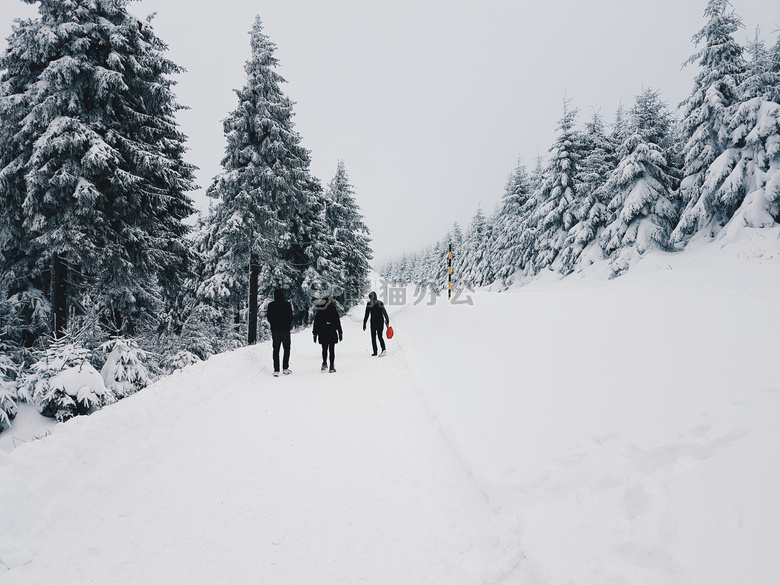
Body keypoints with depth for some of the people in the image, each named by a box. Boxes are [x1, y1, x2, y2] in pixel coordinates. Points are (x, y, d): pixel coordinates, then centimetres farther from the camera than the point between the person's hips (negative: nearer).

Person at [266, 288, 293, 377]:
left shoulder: (271, 305, 0)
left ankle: (276, 370, 0)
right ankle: (285, 368, 5)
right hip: (285, 329, -2)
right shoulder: (287, 304, -6)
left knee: (276, 350, 5)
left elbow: (268, 317, 3)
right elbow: (291, 317, -5)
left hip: (275, 330, 2)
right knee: (286, 349, 11)